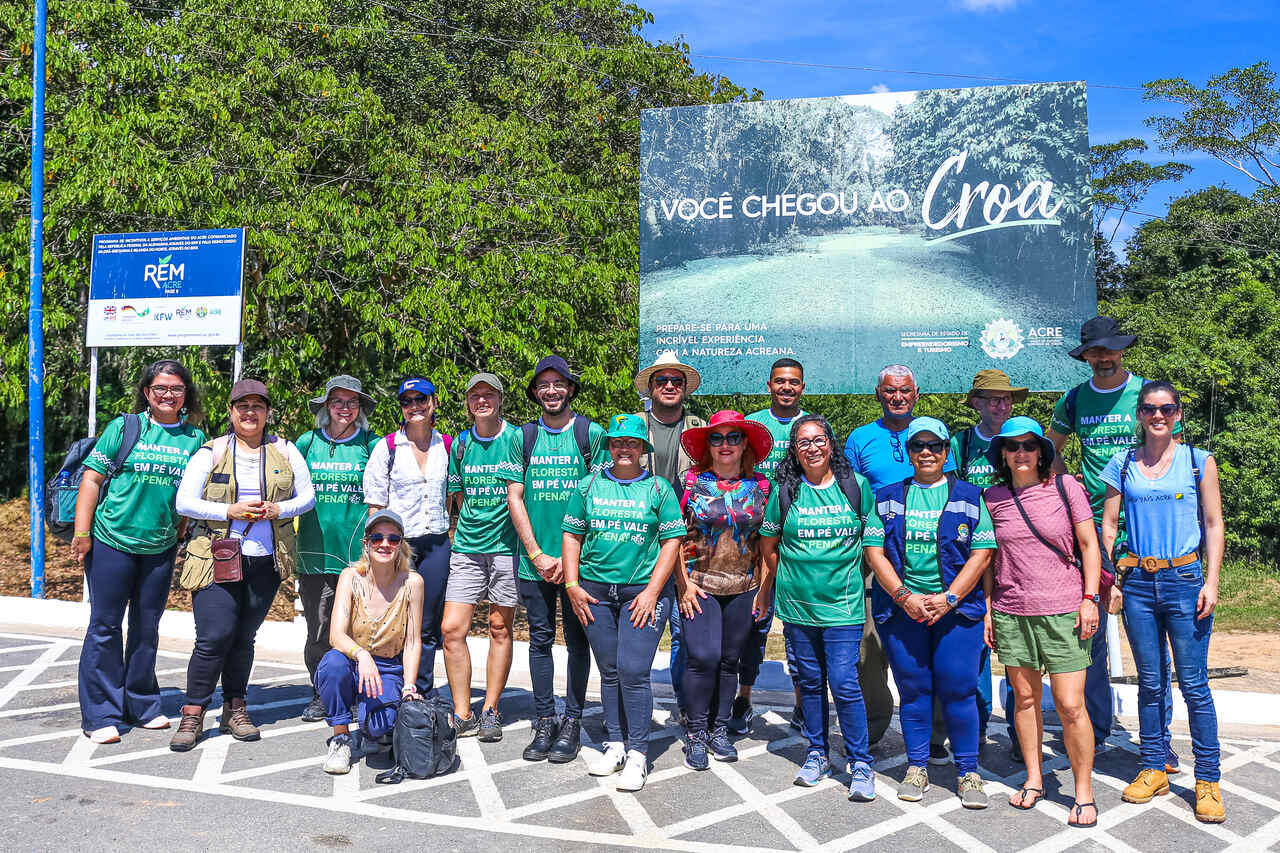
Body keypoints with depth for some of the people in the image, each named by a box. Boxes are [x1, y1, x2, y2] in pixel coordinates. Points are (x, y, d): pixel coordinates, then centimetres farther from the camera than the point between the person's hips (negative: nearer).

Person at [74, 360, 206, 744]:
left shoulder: (195, 438, 5)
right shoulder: (123, 428, -3)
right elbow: (92, 479, -3)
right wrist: (81, 533, -6)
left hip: (161, 548, 3)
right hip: (111, 541, -3)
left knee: (147, 627, 13)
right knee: (105, 626, 3)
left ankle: (141, 705, 26)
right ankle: (101, 715, 13)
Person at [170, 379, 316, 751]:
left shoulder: (284, 451, 8)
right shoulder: (211, 452, 1)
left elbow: (307, 495, 9)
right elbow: (184, 502, -3)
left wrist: (278, 510, -10)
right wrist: (230, 511, -15)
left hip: (266, 561, 2)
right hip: (217, 557, -2)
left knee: (244, 637, 10)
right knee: (214, 637, -8)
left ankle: (235, 709, 22)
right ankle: (193, 714, 5)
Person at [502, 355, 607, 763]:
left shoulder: (591, 434, 0)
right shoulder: (523, 437, 7)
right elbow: (514, 498, 6)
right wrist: (537, 554, -3)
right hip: (534, 559, 2)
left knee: (577, 641, 5)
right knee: (540, 639, 8)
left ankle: (572, 722, 15)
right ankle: (545, 721, 17)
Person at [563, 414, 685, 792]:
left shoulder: (659, 488, 3)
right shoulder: (589, 485, 9)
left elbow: (672, 541, 0)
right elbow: (572, 535, 11)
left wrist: (651, 591, -8)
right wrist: (572, 585, 1)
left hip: (643, 593, -3)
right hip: (595, 591, 3)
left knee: (633, 672, -8)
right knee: (609, 672, 9)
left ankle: (637, 753, 3)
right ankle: (615, 744, 22)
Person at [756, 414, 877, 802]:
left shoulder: (856, 485, 0)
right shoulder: (785, 491, 1)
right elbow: (768, 545, 12)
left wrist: (852, 576, 10)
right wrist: (766, 588, 15)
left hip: (843, 604, -2)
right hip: (797, 604, 2)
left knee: (844, 684, -6)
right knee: (810, 682, 12)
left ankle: (861, 763, 8)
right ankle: (816, 753, 27)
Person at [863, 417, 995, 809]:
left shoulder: (968, 496, 6)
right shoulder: (888, 497, 10)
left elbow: (982, 553, 0)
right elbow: (875, 551, 4)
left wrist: (949, 598, -10)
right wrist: (905, 597, -8)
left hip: (956, 607, -1)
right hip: (901, 609, 1)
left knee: (958, 688, -3)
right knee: (913, 688, 5)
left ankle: (968, 772, 12)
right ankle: (916, 768, 18)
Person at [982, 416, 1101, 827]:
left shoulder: (1065, 487, -1)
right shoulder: (992, 498, 5)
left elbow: (1089, 545, 1)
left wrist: (1089, 598, -6)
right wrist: (986, 608, 9)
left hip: (1063, 611, -3)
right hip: (1010, 613, 3)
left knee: (1070, 706, -3)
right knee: (1024, 697, 11)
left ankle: (1084, 792, 12)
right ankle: (1033, 779, 27)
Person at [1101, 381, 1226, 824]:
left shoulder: (1199, 461, 3)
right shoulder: (1123, 465, 7)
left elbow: (1213, 525, 3)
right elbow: (1108, 525, 9)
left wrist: (1211, 581, -5)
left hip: (1185, 579, -2)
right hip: (1138, 582, 2)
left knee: (1194, 684, -1)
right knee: (1150, 682, 10)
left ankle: (1207, 780, 9)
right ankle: (1154, 770, 21)